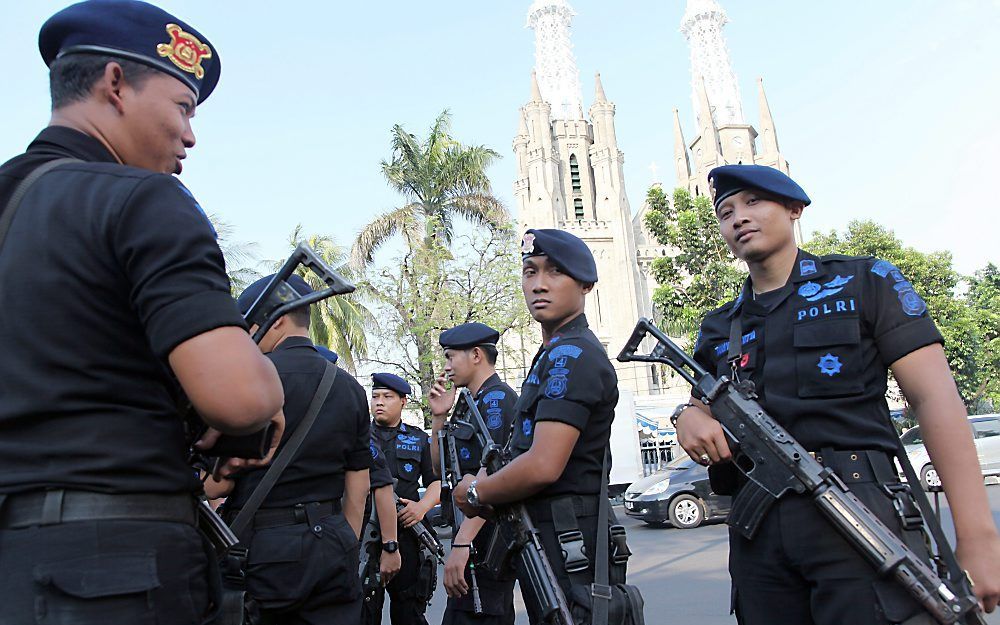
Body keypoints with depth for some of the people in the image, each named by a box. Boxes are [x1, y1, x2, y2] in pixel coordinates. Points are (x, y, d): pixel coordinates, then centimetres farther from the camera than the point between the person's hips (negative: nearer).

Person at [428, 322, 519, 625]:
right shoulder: (475, 403, 18)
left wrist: (461, 544, -29)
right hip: (485, 543, 10)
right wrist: (439, 416, 8)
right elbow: (439, 465, 22)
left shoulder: (496, 398, -13)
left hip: (488, 541, -10)